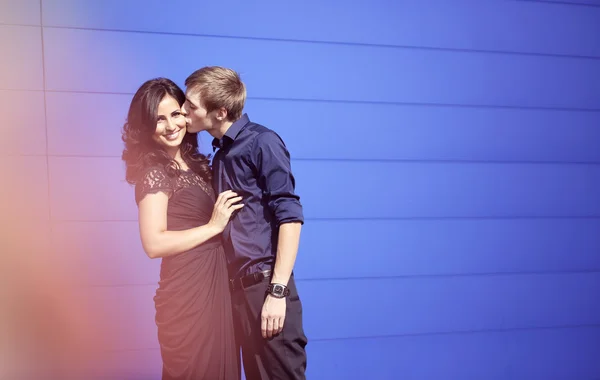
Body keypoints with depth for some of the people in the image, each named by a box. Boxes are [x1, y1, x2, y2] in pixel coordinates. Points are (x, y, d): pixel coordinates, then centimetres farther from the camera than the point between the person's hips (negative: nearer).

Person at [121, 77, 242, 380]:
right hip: (188, 290, -8)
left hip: (216, 281, 8)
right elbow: (155, 244, -19)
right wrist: (214, 226, -15)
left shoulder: (195, 162, 11)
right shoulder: (154, 172, -12)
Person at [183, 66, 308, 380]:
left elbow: (290, 217, -13)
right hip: (238, 287, 7)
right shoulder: (220, 155, 15)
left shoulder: (261, 142, -7)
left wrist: (277, 291, -17)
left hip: (265, 284, -7)